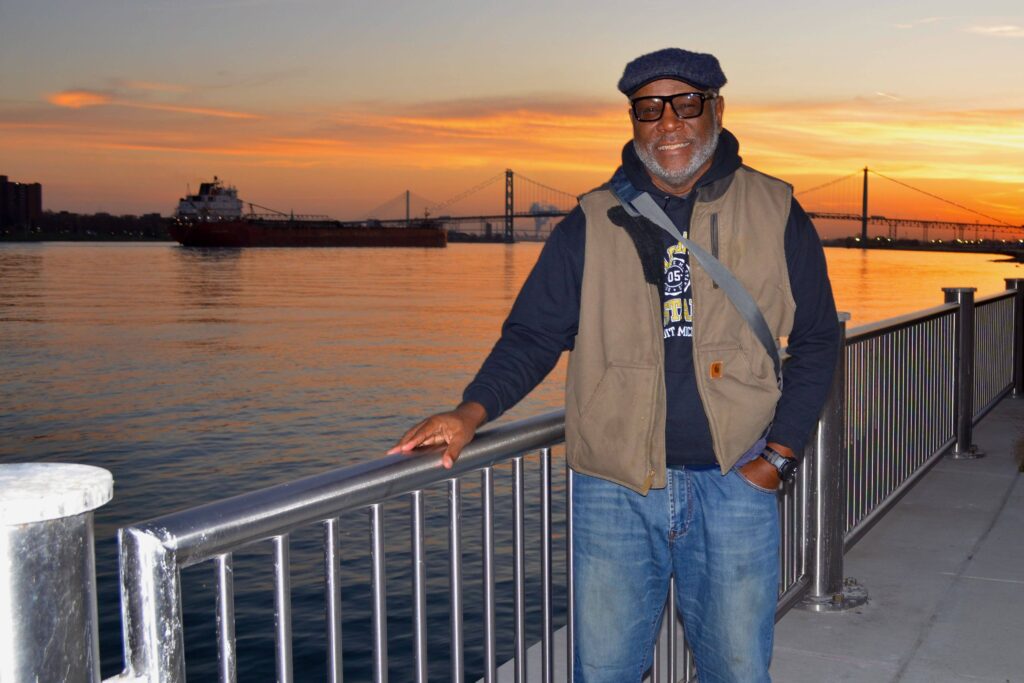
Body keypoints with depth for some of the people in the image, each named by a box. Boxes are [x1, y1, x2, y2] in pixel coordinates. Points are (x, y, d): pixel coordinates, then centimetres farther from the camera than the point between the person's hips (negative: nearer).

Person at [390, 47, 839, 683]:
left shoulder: (775, 213, 4)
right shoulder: (592, 223, 5)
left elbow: (816, 342, 8)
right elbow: (533, 334, 5)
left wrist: (778, 456, -1)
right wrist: (472, 412, -12)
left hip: (733, 483, 0)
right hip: (615, 489, 0)